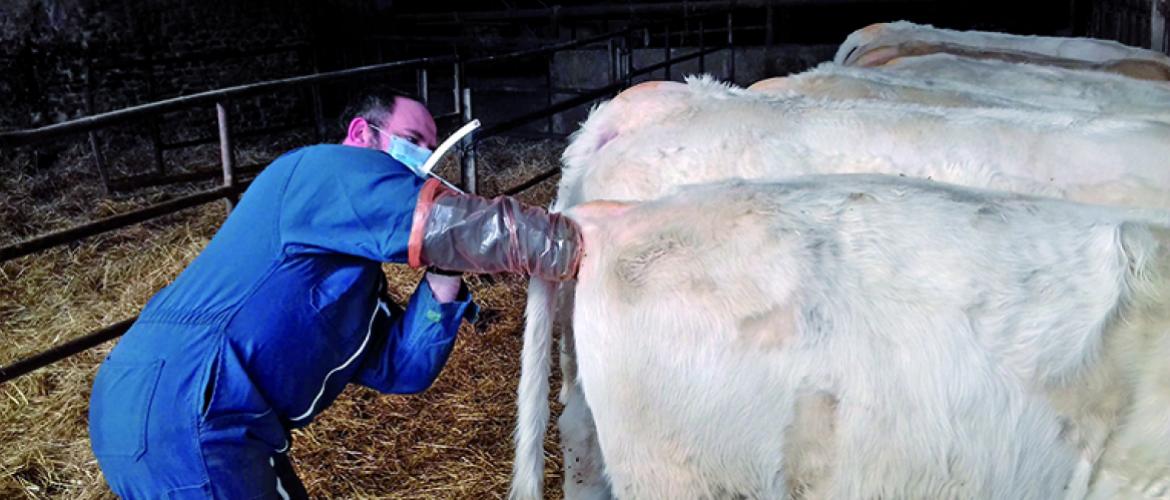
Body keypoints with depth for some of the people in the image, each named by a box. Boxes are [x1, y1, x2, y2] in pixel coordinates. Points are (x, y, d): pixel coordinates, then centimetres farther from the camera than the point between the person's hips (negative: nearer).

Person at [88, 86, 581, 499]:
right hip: (177, 412, -10)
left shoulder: (354, 260, 22)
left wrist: (442, 279, 0)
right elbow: (484, 230, -17)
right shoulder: (333, 169, -7)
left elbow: (397, 368, 12)